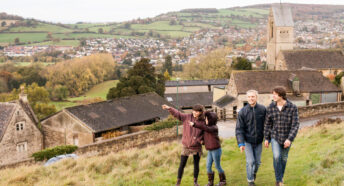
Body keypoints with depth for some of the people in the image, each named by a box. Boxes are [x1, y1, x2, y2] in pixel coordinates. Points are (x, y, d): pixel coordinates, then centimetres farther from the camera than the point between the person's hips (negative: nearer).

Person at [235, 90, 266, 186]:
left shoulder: (263, 109, -6)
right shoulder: (242, 112, -9)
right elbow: (239, 129, -8)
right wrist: (241, 143, -15)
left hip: (258, 141, 2)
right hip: (247, 141, -2)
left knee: (257, 162, 12)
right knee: (250, 161, -6)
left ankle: (254, 172, 43)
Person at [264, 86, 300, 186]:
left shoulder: (292, 107, -17)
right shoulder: (271, 107, -9)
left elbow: (295, 125, -17)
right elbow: (267, 123, 1)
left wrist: (290, 139, -25)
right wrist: (266, 138, 1)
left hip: (287, 138, 0)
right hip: (275, 137, 0)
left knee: (284, 158, 14)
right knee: (277, 156, -18)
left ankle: (281, 176, 38)